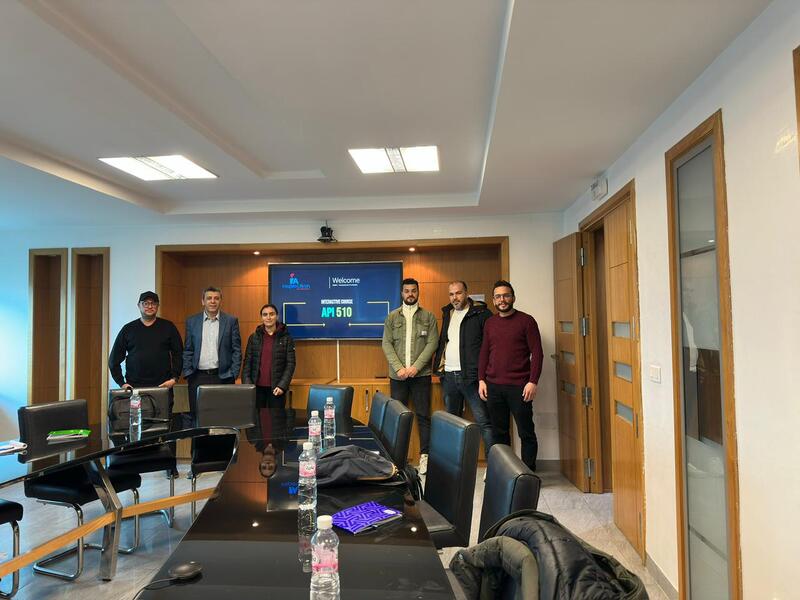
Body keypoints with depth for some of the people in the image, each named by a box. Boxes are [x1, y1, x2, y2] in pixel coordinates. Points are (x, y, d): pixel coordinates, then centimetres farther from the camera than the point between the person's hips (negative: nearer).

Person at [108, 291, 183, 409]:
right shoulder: (128, 329, 9)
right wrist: (121, 383, 3)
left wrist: (174, 378, -3)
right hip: (134, 388, 1)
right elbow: (114, 360, 12)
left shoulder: (168, 327, 7)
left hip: (163, 387, -1)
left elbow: (178, 354, 6)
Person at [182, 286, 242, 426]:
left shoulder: (231, 321, 3)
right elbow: (187, 350, 10)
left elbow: (237, 350, 2)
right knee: (196, 415, 4)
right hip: (198, 377, 2)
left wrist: (233, 374, -5)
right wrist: (188, 373, 1)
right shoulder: (192, 321, 8)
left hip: (223, 376, -1)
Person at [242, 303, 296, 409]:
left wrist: (282, 385, -13)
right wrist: (247, 384, -5)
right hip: (257, 387, 2)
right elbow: (247, 362, 6)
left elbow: (290, 364, -3)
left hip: (276, 388, -2)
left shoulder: (286, 338, -1)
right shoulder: (253, 337, 7)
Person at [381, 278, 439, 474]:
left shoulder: (428, 316, 5)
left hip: (421, 374, -1)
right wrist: (399, 368, -9)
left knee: (423, 415, 2)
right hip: (398, 375, 1)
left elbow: (432, 343, -2)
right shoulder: (392, 317, 9)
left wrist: (416, 366, -12)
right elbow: (387, 344, 3)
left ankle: (425, 455, 10)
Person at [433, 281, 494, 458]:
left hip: (470, 375, -7)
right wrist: (439, 365, 14)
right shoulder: (448, 313, 15)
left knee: (484, 422, -6)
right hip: (448, 375, 7)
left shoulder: (481, 313, -6)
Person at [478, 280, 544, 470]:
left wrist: (533, 382, -12)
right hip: (493, 386, 4)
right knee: (499, 432, 10)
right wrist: (481, 379, 7)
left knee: (526, 433, 2)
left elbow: (537, 353, -5)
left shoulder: (526, 321, -2)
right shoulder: (490, 323, 12)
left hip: (519, 387, -4)